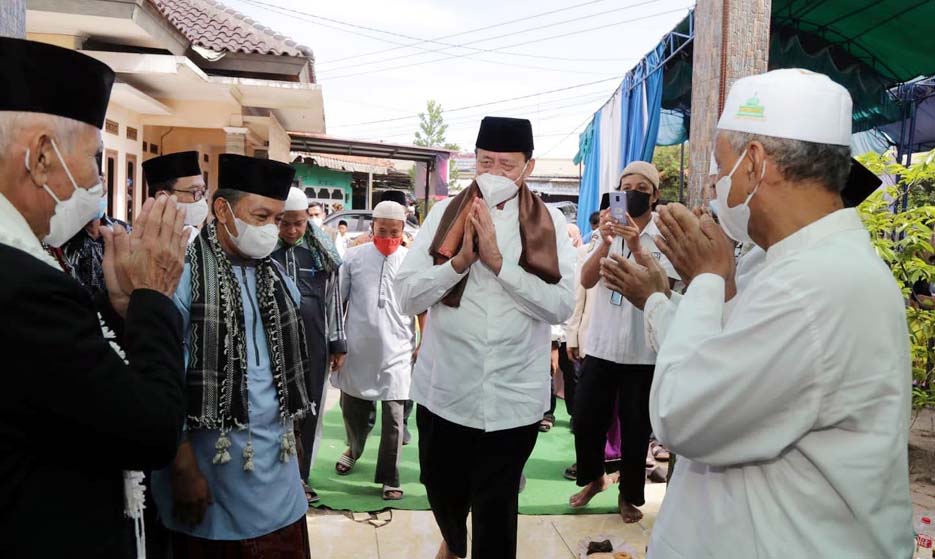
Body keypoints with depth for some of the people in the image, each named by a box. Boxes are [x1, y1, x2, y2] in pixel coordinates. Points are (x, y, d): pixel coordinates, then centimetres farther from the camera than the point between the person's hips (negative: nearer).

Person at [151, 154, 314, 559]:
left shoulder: (277, 276, 9)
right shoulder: (184, 273, -12)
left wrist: (288, 432, 15)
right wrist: (183, 467, -14)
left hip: (277, 459, 6)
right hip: (210, 460, -6)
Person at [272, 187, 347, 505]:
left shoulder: (321, 250, 6)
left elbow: (333, 298, 10)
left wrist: (338, 344, 10)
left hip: (314, 344, 3)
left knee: (309, 410, 10)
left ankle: (299, 477, 24)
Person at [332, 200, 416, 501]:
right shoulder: (355, 257, 0)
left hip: (397, 352, -1)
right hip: (357, 350, 2)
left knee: (393, 417, -1)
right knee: (352, 409, 17)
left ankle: (389, 478, 12)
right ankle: (354, 449, 47)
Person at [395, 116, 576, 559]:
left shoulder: (549, 224, -3)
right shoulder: (445, 214, -1)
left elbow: (562, 306, -14)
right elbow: (407, 297, -6)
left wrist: (498, 261, -19)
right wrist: (461, 259, -19)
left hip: (513, 396, -2)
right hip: (444, 390, 2)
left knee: (497, 507, 13)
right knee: (442, 492, 22)